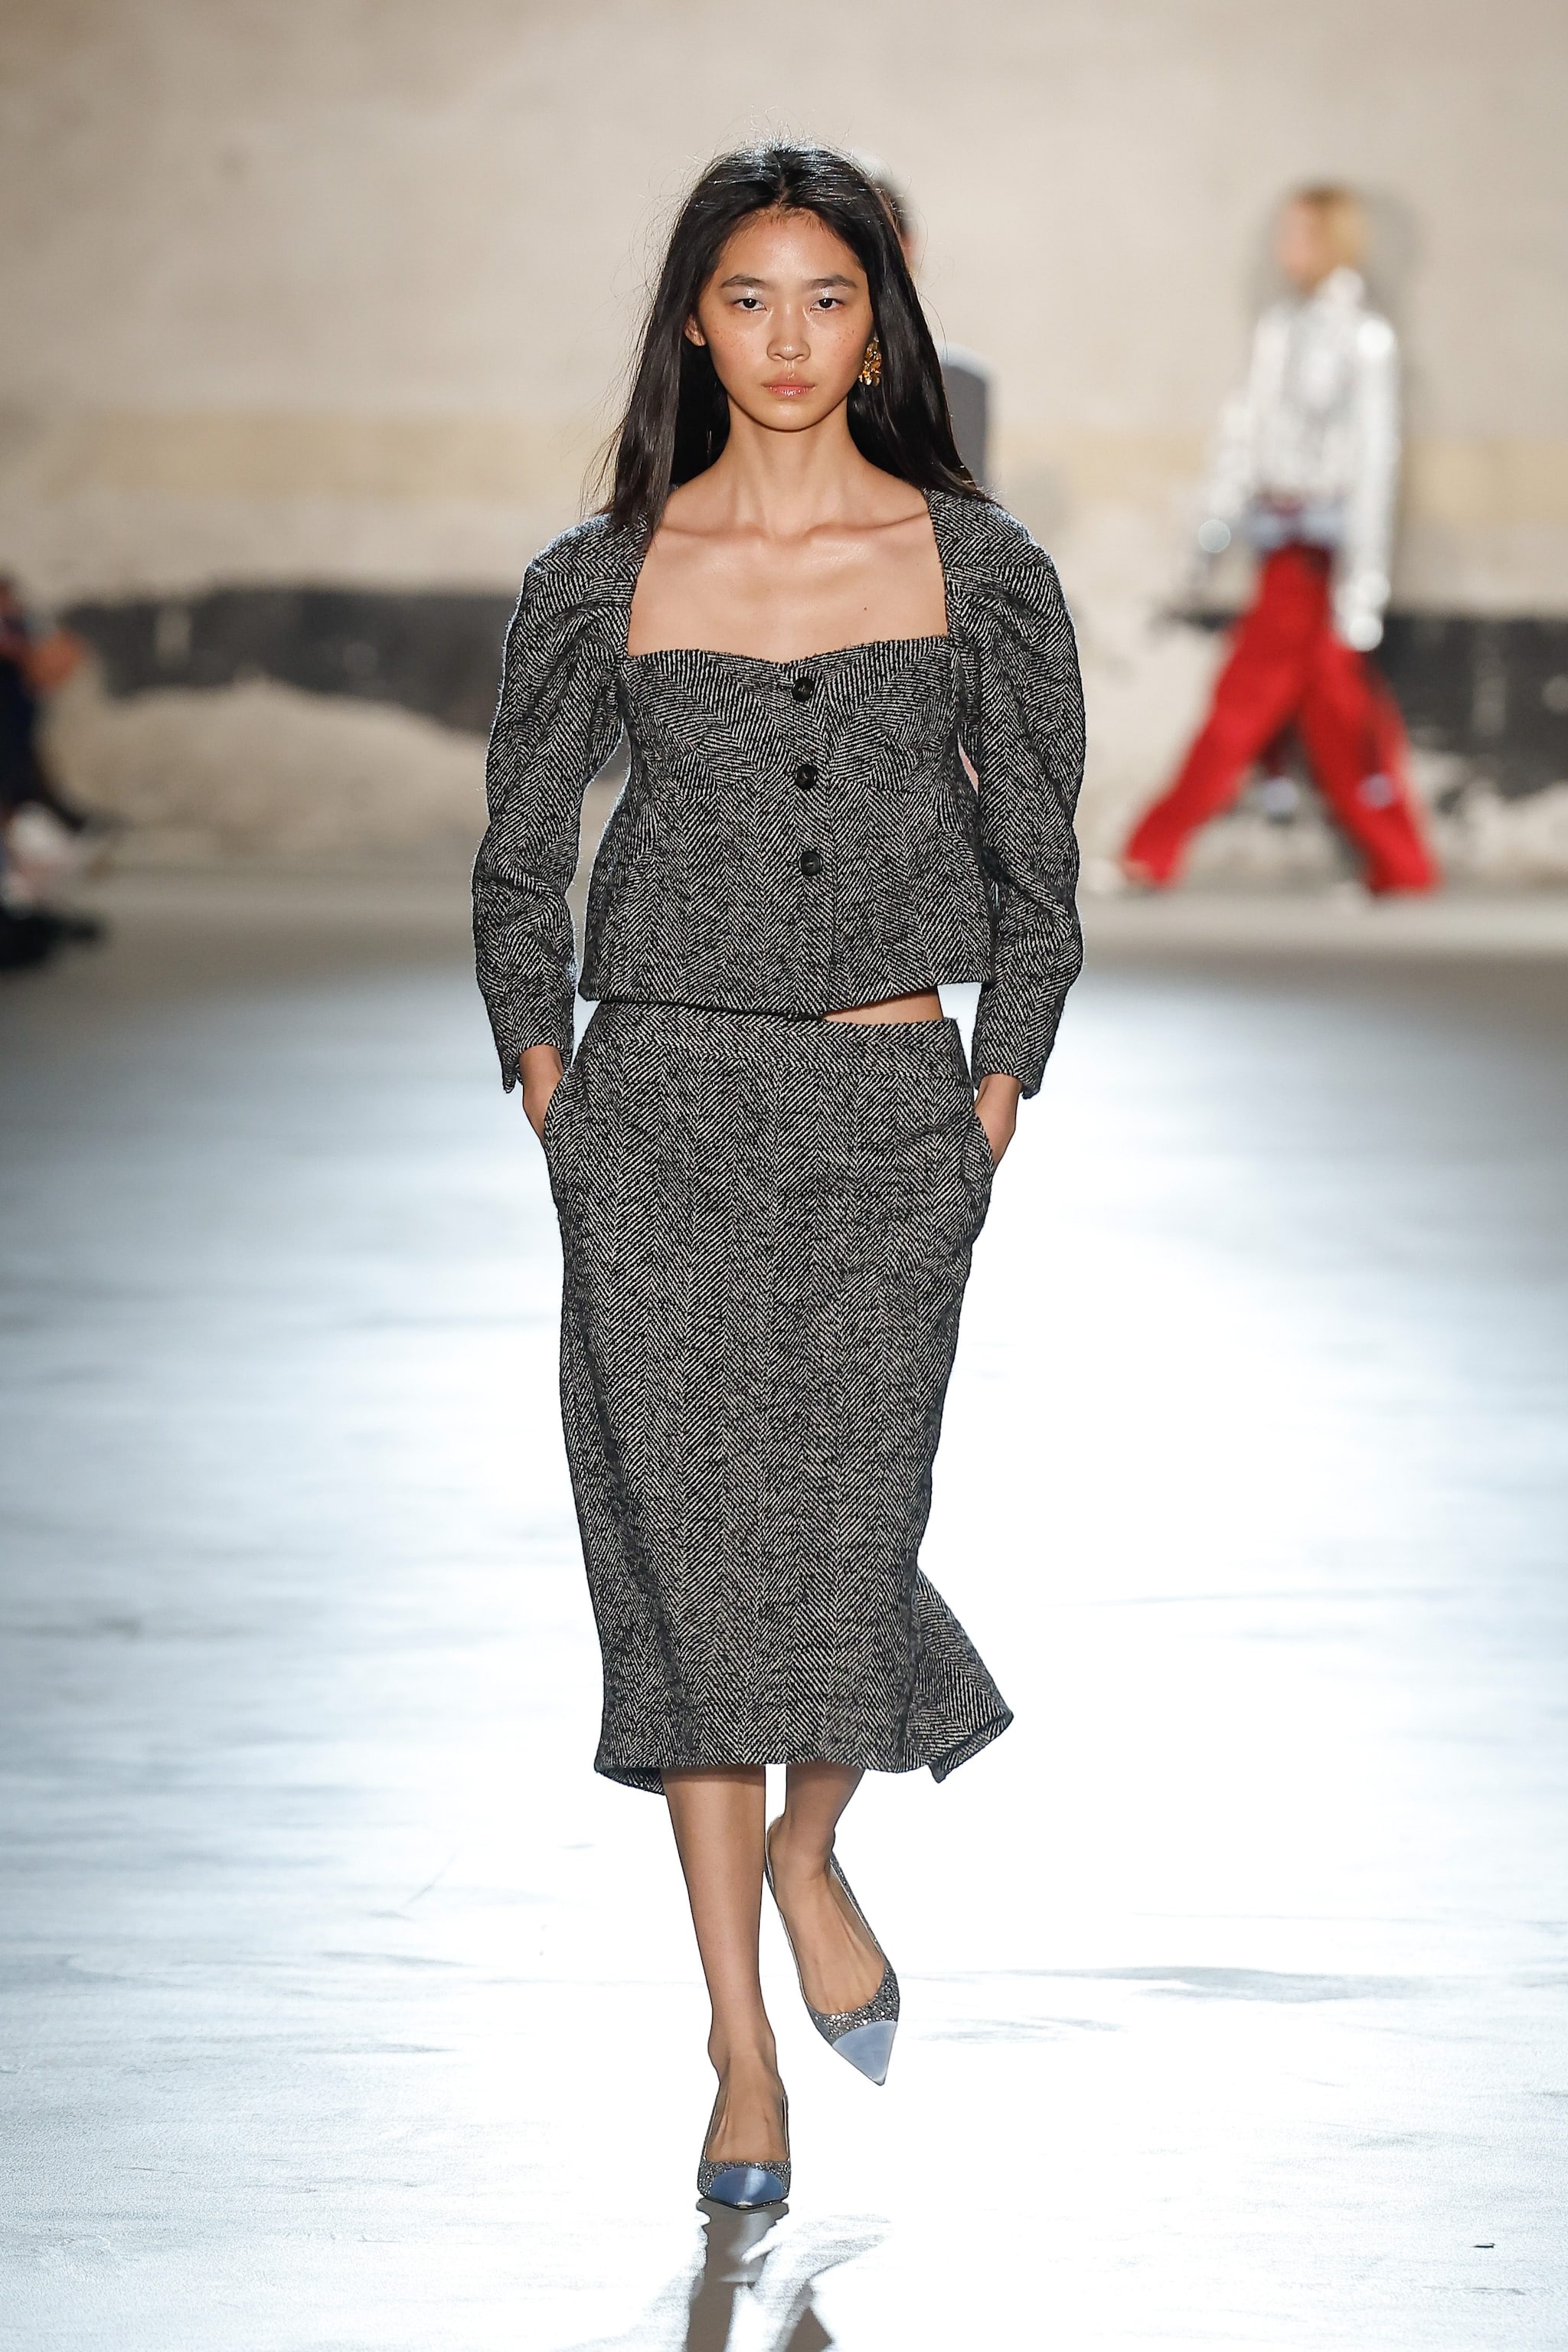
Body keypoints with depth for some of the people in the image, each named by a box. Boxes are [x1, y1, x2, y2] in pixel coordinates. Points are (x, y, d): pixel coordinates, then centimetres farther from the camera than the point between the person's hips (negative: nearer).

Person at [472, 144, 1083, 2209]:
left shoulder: (977, 568, 3)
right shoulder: (600, 581, 3)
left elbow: (1039, 857, 8)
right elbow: (522, 857, 10)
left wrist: (999, 1093, 2)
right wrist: (543, 1075, 2)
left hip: (889, 1110, 0)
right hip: (660, 1106, 1)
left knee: (839, 1547, -8)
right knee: (689, 1550, -1)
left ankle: (811, 1850, 27)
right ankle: (743, 2048, 7)